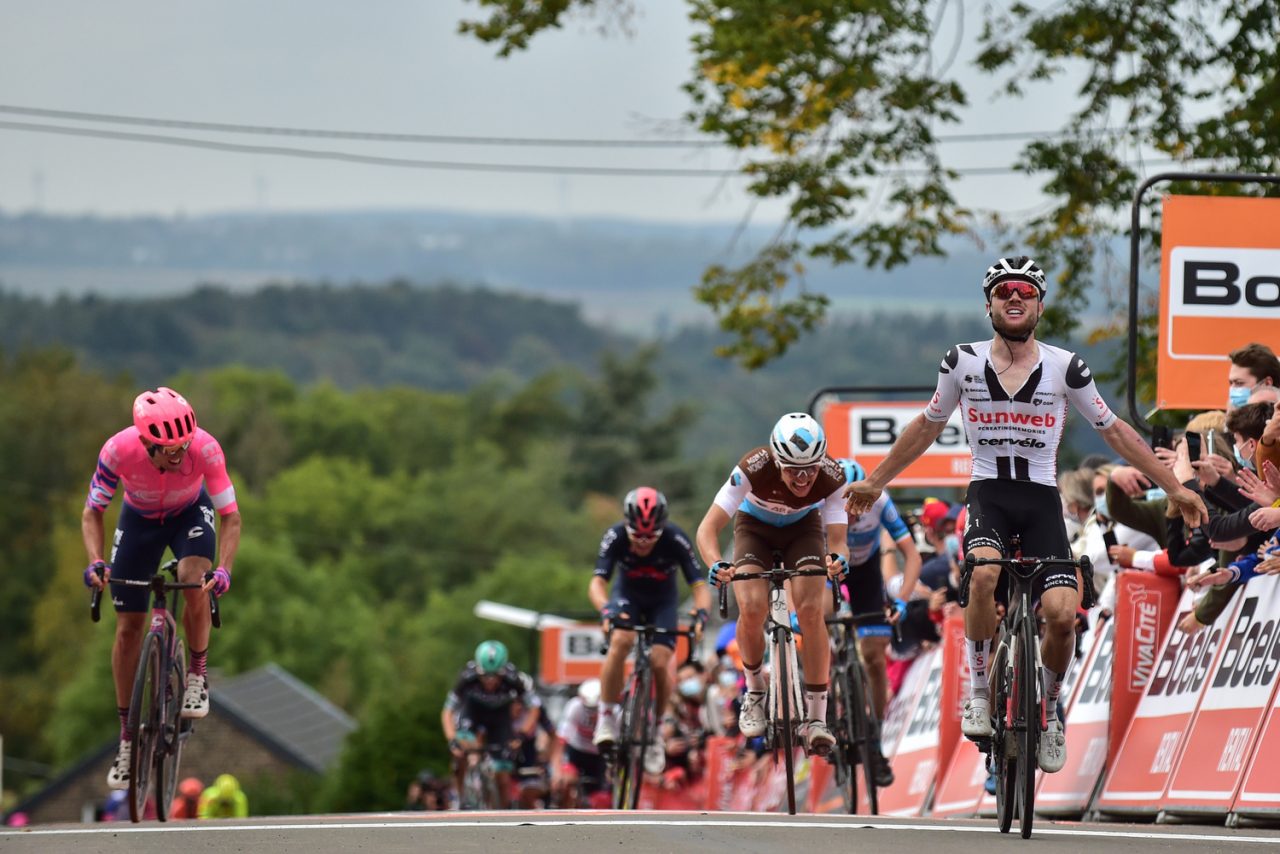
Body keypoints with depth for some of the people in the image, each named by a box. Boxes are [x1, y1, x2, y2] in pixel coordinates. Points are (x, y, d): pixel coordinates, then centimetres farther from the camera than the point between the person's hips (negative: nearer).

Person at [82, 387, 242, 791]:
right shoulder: (118, 451, -35)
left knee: (194, 580, -31)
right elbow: (92, 513, -21)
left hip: (191, 513, -1)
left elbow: (230, 516, -27)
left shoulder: (205, 449, -35)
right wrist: (96, 562, -37)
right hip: (139, 519, 1)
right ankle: (127, 735, 12)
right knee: (128, 628, 0)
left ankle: (197, 675, -6)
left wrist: (224, 569, -43)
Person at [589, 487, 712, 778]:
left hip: (662, 602, 0)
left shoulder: (676, 540, -31)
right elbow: (597, 583, -34)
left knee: (660, 662, -19)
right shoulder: (615, 538, -29)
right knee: (621, 642, -30)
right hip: (627, 595, 0)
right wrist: (606, 610, -55)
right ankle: (607, 716, -18)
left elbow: (700, 587, -31)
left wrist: (701, 613, -52)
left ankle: (655, 729, 5)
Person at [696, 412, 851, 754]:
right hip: (755, 528, -1)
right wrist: (716, 564, -56)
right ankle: (754, 693, 3)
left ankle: (817, 719, -15)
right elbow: (708, 528, -35)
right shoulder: (753, 468, -36)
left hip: (803, 528, 1)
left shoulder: (831, 477, -32)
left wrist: (838, 558, -57)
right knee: (752, 609, -25)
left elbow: (838, 539, -32)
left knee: (811, 610, -22)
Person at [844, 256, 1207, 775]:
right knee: (984, 574, -34)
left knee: (1061, 614, -18)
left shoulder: (1064, 367, 0)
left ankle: (1047, 709, 11)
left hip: (1042, 501, 0)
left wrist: (1173, 488, 9)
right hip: (988, 496, 0)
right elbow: (927, 427, 17)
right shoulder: (963, 363, 1)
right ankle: (980, 694, -17)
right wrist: (874, 483, 21)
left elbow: (1114, 430, 10)